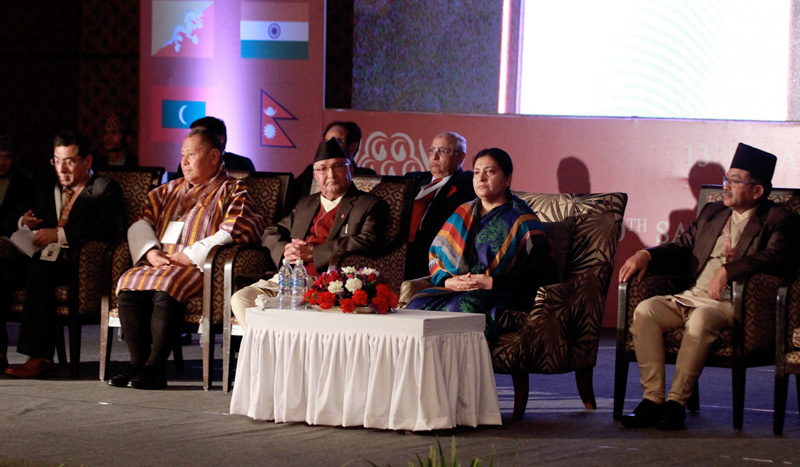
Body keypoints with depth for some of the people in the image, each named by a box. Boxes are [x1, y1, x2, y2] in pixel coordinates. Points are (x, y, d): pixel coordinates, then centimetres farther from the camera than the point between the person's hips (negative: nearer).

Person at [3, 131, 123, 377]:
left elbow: (111, 228, -10)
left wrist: (60, 234, -15)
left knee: (37, 271, -36)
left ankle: (41, 357, -38)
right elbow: (17, 217, 28)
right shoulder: (45, 187, 27)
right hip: (40, 258, 6)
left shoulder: (105, 188, 7)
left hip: (78, 264, -6)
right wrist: (24, 222, 2)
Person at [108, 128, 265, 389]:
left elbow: (236, 231, -10)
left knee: (165, 289, -35)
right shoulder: (170, 190, 27)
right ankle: (137, 364, -22)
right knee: (128, 285, -24)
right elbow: (141, 223, 22)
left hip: (199, 267, -6)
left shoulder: (231, 192, 7)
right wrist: (150, 252, 0)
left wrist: (192, 255, -15)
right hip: (160, 263, 6)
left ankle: (155, 368, -29)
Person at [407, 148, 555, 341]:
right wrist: (446, 281, -4)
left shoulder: (520, 220, 4)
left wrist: (492, 282, -14)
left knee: (460, 306, -38)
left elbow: (543, 271, -8)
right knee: (418, 304, -26)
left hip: (502, 296, -5)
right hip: (456, 290, 5)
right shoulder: (462, 214, 23)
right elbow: (435, 254, 19)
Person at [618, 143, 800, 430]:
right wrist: (646, 255, 3)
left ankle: (677, 401, -30)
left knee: (701, 319, -38)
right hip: (690, 297, 6)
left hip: (731, 304, -6)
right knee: (645, 310, -21)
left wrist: (729, 270, -23)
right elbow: (683, 249, 24)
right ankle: (652, 399, -23)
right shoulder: (712, 213, 25)